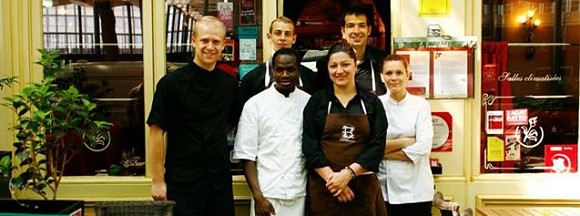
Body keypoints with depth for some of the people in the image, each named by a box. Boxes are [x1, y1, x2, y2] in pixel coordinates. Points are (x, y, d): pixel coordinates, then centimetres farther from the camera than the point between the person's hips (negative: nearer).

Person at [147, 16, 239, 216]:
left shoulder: (230, 83, 5)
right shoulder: (172, 83, -8)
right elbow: (156, 131, -8)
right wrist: (157, 181, -11)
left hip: (220, 182, 4)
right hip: (182, 185, -4)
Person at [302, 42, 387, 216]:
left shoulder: (372, 102, 5)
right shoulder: (317, 102, 4)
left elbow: (377, 145, -3)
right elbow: (310, 146, -3)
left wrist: (348, 173, -15)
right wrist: (331, 177, -14)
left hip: (363, 186, 1)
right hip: (324, 185, 0)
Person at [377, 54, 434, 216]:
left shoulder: (420, 104, 0)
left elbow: (423, 148, -10)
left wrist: (384, 151, -10)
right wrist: (404, 142, -11)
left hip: (415, 189, 0)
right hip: (383, 188, 1)